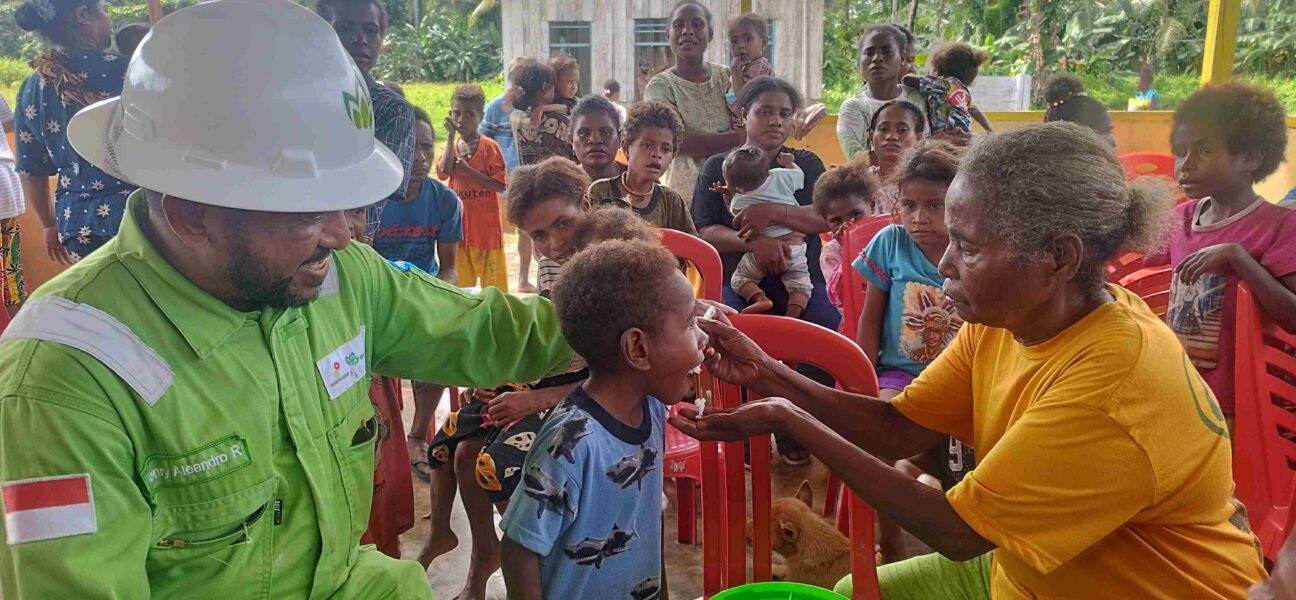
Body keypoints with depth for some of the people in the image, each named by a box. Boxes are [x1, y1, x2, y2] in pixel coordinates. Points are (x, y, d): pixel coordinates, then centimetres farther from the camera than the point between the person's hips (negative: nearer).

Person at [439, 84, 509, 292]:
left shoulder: (489, 146, -5)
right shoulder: (452, 146, 9)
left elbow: (501, 185, -12)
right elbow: (443, 172, -11)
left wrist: (468, 171, -16)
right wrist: (450, 136, -10)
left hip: (487, 224, -4)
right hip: (459, 223, 4)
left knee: (493, 279, 2)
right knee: (461, 279, 11)